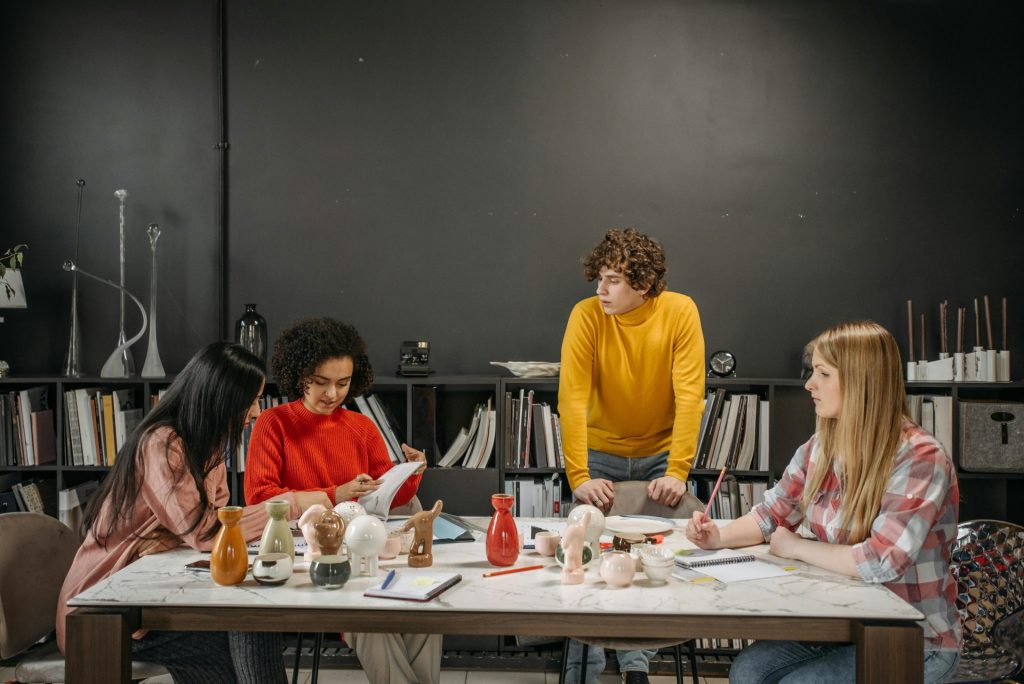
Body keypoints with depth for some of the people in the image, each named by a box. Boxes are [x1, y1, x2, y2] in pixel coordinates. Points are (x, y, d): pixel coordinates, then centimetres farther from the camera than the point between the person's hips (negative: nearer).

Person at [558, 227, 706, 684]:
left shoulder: (680, 312, -17)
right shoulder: (587, 315, -18)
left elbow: (690, 395, -21)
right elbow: (572, 398, -23)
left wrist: (677, 473, -27)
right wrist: (579, 477, -30)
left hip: (660, 454, 1)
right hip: (601, 454, 0)